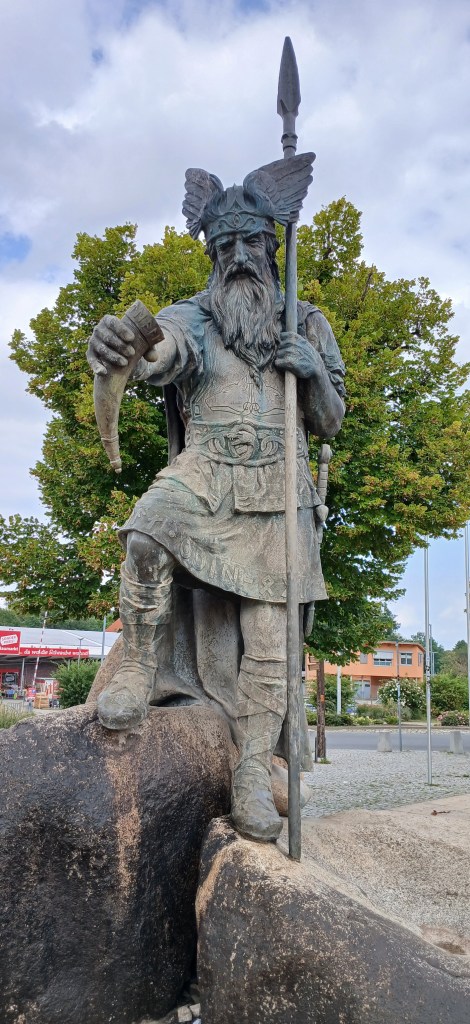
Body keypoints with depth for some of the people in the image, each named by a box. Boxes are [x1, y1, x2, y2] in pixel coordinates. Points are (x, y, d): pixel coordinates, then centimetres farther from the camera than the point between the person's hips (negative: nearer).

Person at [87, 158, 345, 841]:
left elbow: (330, 423, 13)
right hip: (205, 472, -2)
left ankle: (253, 774, 9)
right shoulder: (193, 319, 5)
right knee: (147, 535, -35)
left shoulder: (306, 324, 13)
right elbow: (159, 352, -21)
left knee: (268, 639, -2)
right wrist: (118, 346, -46)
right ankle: (140, 675, -15)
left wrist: (313, 369, -7)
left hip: (278, 491, 2)